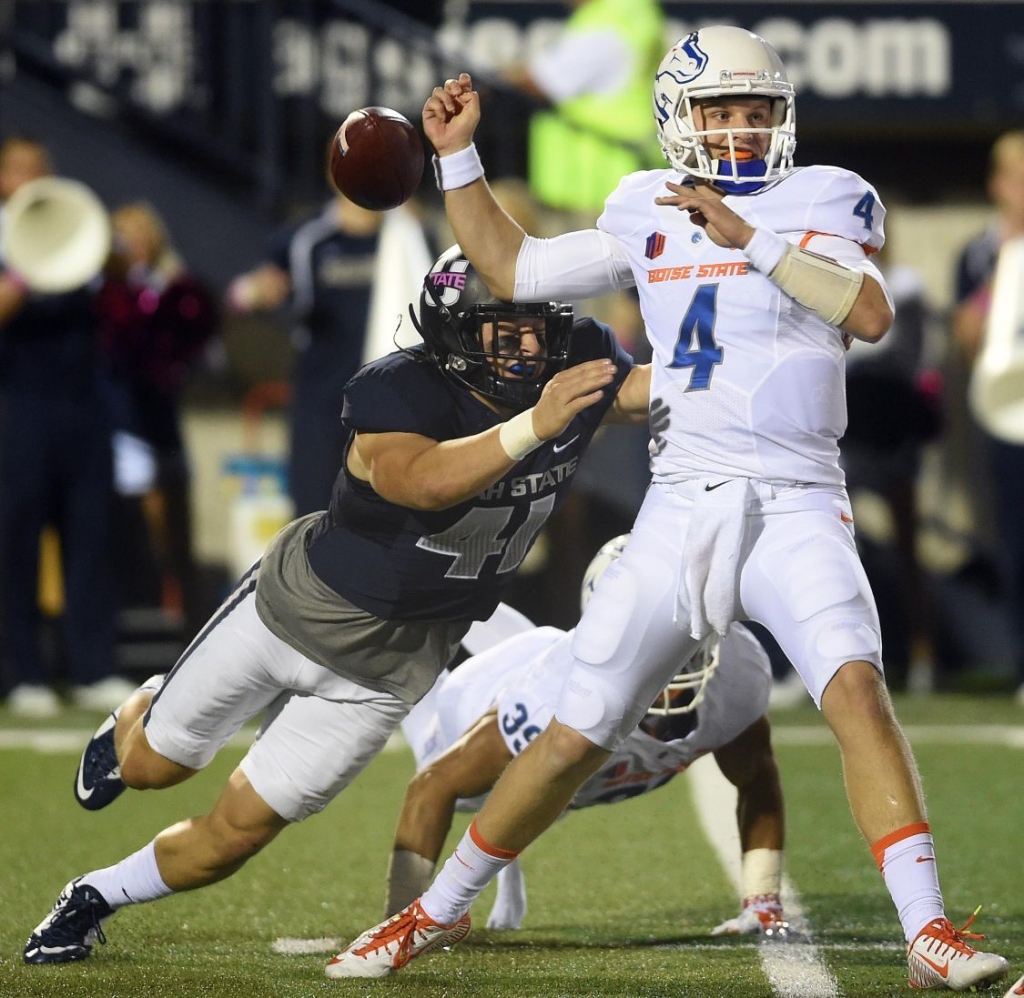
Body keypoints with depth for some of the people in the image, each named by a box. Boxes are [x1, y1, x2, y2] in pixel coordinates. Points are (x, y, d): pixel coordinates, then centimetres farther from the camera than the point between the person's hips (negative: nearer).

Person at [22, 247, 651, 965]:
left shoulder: (578, 368, -13)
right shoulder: (395, 392, -29)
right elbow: (422, 480, -46)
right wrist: (531, 427, -57)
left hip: (382, 671, 3)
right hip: (300, 603, -3)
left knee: (233, 836, 1)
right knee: (153, 767, 17)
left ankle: (95, 899, 27)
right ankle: (139, 722, 54)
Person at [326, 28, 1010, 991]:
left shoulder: (823, 200, -1)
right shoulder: (647, 214, 12)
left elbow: (871, 312, -19)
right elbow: (513, 271, 22)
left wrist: (746, 238, -22)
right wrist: (455, 156, 16)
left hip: (795, 508, -3)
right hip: (679, 513, 3)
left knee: (855, 687, -26)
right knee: (577, 734, 4)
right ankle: (436, 911, 21)